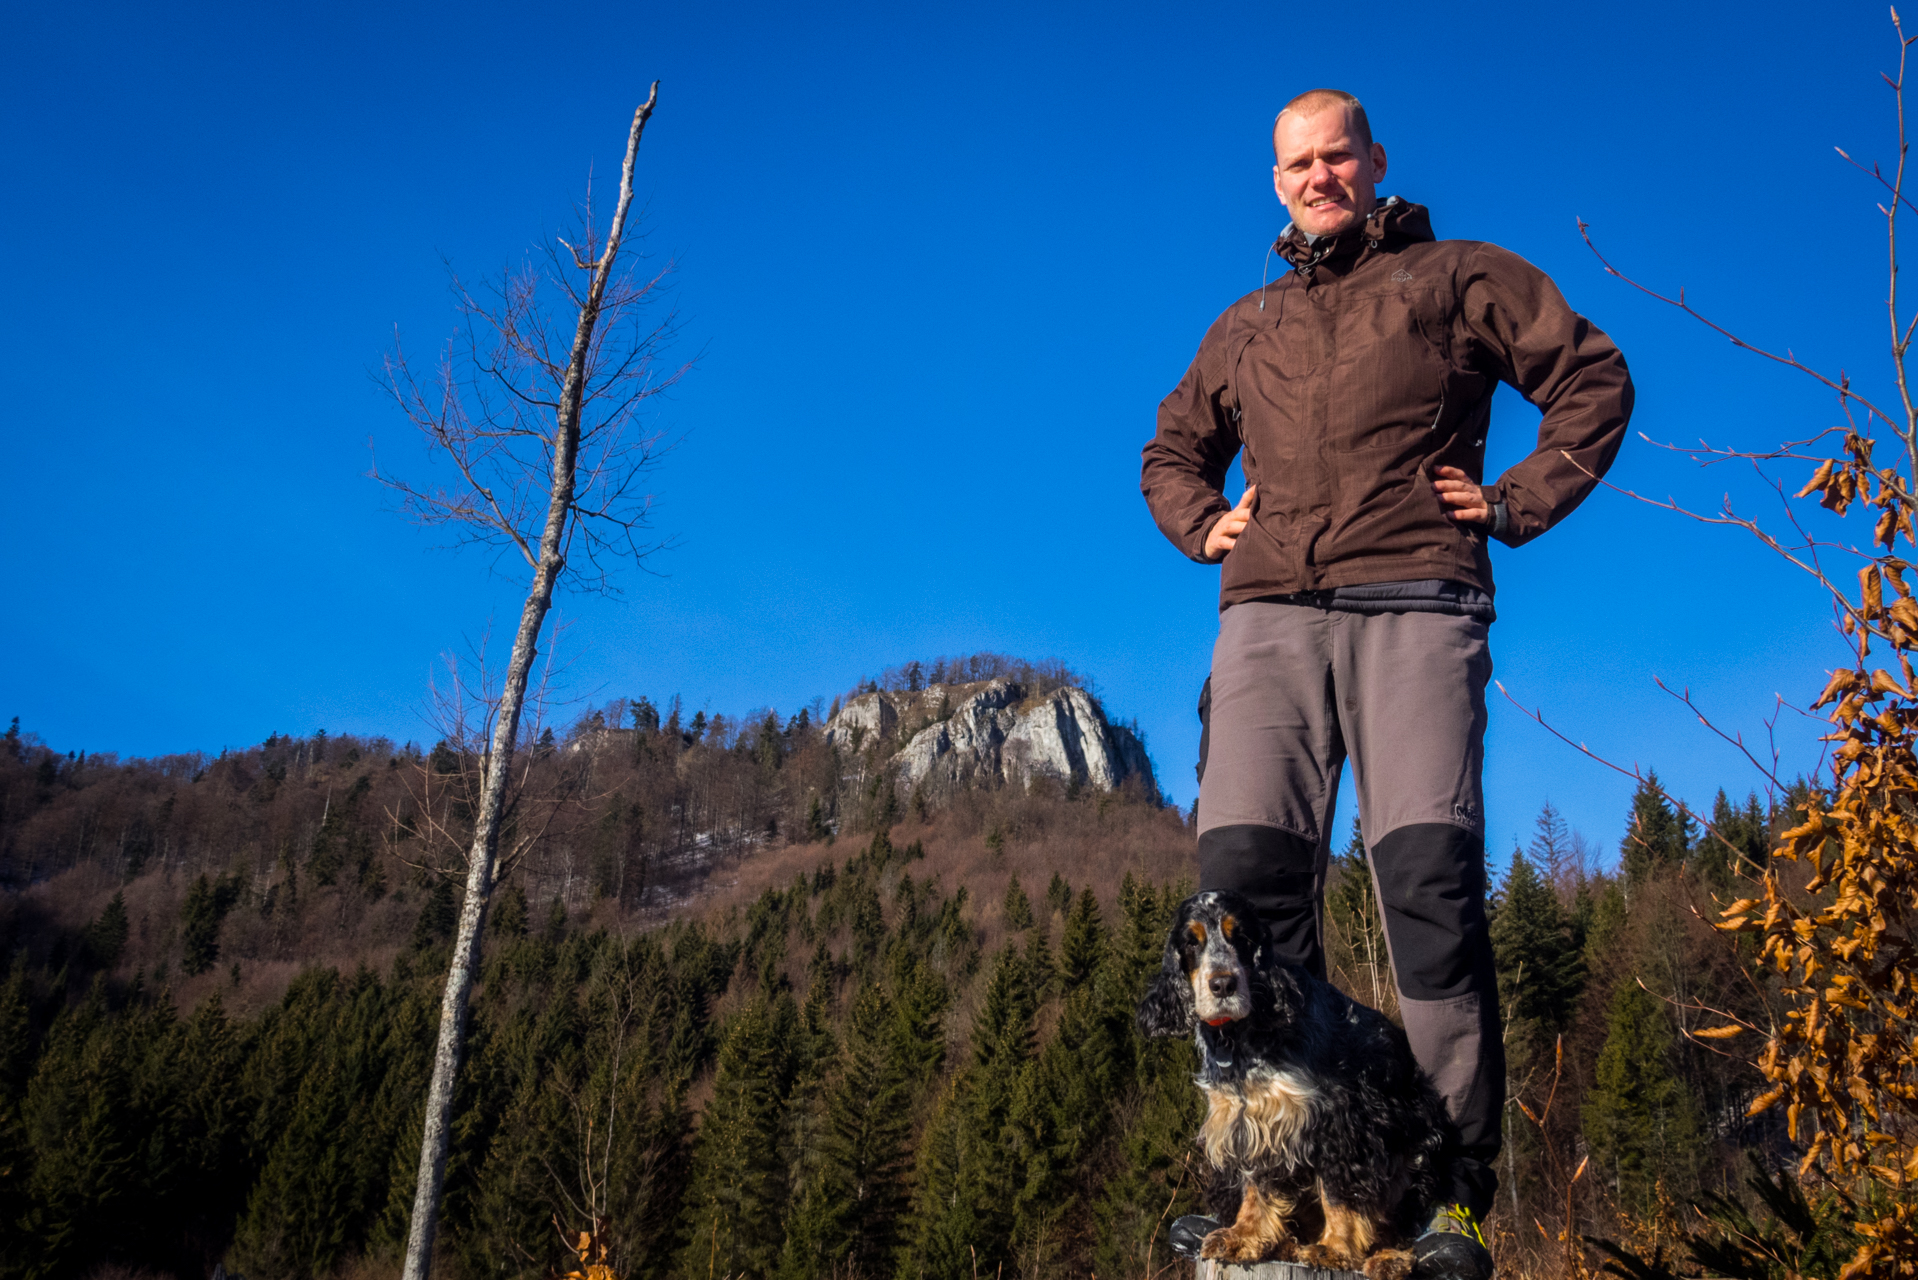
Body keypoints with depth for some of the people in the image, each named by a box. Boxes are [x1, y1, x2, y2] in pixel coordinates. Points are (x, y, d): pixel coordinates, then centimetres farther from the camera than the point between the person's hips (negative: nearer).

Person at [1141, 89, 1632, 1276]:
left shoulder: (1457, 277, 18)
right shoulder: (1245, 327, 28)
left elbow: (1594, 378, 13)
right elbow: (1171, 452, 38)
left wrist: (1518, 503, 3)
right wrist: (1204, 523, 18)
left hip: (1413, 607, -3)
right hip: (1269, 613, 4)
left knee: (1430, 874, -18)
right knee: (1245, 872, -13)